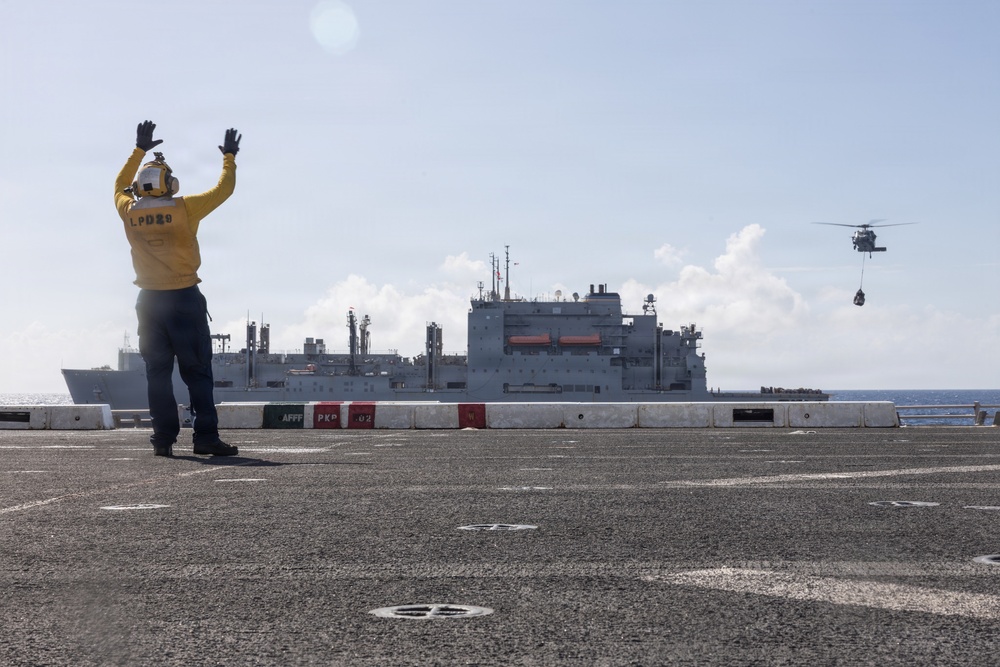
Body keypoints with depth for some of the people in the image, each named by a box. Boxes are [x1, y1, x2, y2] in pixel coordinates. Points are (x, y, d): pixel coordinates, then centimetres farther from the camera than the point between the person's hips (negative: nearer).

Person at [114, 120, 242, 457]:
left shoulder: (129, 212, 1)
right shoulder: (184, 209, -8)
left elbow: (120, 185, 24)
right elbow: (223, 189, 4)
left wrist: (139, 150, 30)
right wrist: (229, 157, 19)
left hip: (149, 301, 3)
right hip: (184, 300, -3)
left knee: (157, 373, 8)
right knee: (197, 372, 0)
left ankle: (163, 439, 5)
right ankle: (205, 436, -5)